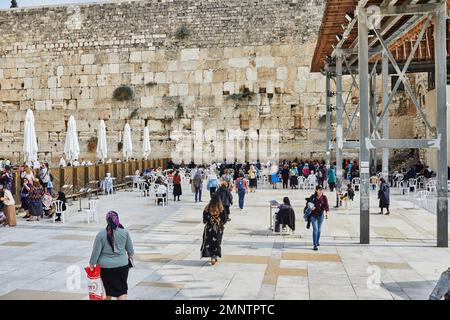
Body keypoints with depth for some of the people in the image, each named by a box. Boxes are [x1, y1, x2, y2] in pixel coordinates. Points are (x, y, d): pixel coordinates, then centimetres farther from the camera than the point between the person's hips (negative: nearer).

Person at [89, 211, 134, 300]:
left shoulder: (101, 234, -10)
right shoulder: (124, 232, -6)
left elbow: (96, 251, -6)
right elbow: (130, 247, 6)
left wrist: (92, 263, 6)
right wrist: (130, 255, 25)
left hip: (106, 266, 0)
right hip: (122, 265, 0)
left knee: (108, 287, 16)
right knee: (122, 289, 7)